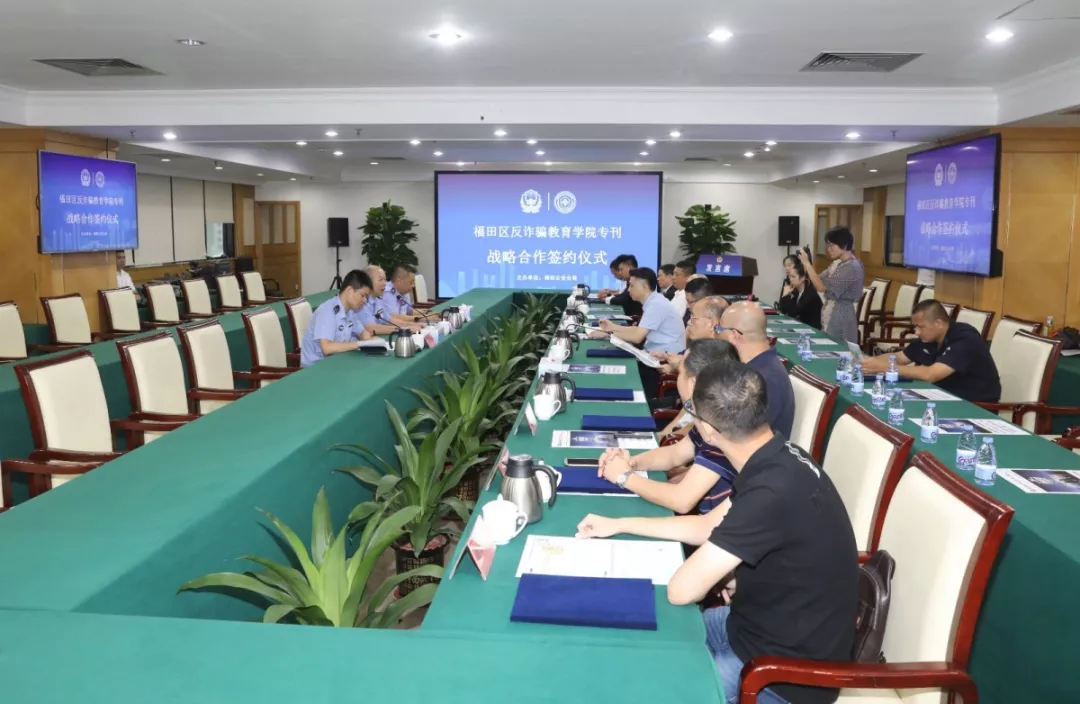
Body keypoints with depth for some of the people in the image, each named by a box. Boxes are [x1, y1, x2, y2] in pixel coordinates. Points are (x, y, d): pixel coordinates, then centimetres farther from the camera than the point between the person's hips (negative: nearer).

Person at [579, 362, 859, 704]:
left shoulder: (773, 492, -34)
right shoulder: (777, 460, -4)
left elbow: (681, 590, -28)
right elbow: (709, 526, 11)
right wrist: (620, 524, 12)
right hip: (774, 625, 8)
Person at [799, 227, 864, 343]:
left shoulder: (852, 267, -19)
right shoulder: (837, 263, 10)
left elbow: (821, 287, -21)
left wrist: (806, 263, -17)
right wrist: (806, 264, -6)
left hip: (841, 317, -9)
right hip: (830, 315, 9)